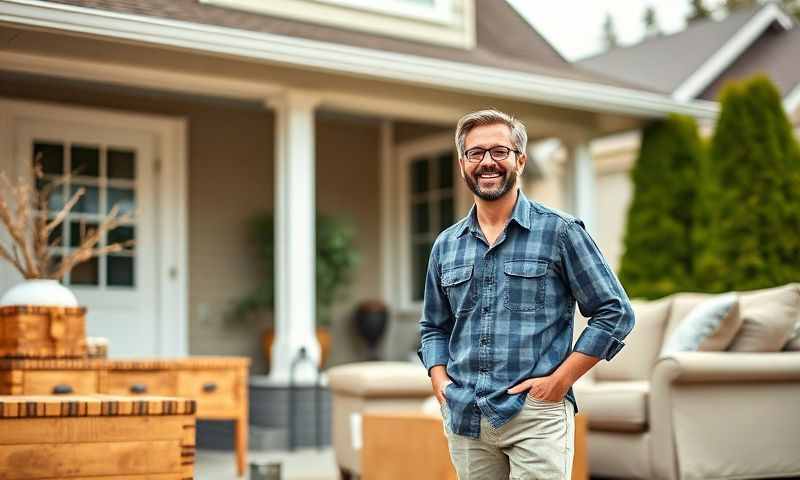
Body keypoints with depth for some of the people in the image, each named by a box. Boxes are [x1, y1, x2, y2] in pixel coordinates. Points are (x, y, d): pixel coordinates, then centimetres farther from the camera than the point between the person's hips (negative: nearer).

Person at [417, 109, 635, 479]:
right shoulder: (446, 245, 11)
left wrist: (560, 379, -8)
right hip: (463, 418, 4)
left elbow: (615, 312, -2)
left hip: (536, 415, -4)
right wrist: (439, 379, 4)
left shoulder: (559, 231, -2)